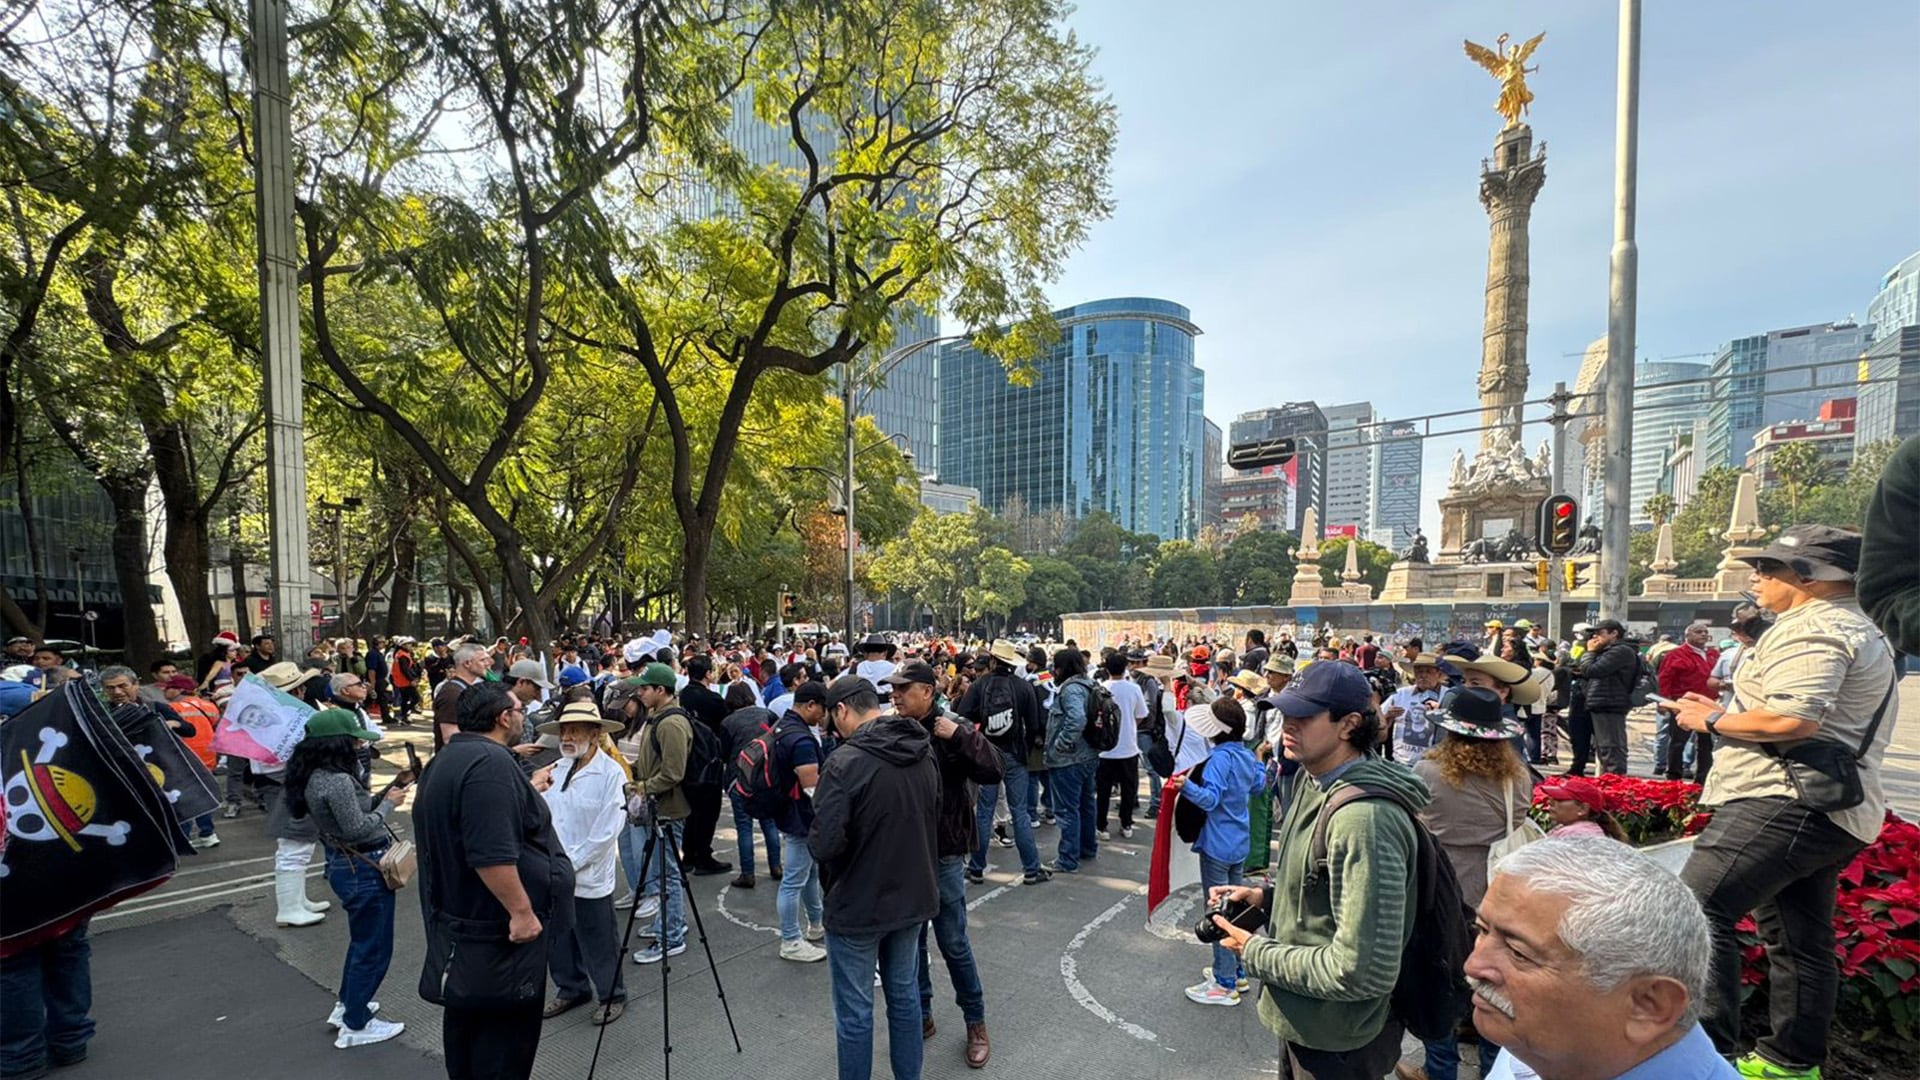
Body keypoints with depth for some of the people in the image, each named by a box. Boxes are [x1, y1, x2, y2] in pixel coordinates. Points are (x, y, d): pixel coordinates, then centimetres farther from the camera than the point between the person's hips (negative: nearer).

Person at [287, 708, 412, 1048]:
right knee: (374, 947, 7)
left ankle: (347, 1005, 43)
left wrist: (393, 787, 0)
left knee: (362, 940, 28)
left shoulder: (318, 775, 3)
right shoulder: (335, 780, -28)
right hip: (364, 870, -10)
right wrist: (389, 804, -13)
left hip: (348, 865, 10)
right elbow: (358, 829, -26)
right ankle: (355, 1026, 20)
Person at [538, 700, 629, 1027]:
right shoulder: (555, 769, 3)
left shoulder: (611, 773, -15)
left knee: (599, 944, 7)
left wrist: (571, 864, -14)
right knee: (557, 938, 19)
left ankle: (611, 996, 28)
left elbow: (606, 832, -16)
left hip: (589, 877, -6)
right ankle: (570, 990, 41)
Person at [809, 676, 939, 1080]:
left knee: (855, 1012, 11)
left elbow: (824, 845, -26)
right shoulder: (924, 753, -2)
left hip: (858, 906, -6)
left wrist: (815, 837, -5)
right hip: (913, 897, 7)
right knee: (905, 996, 22)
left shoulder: (845, 762, -24)